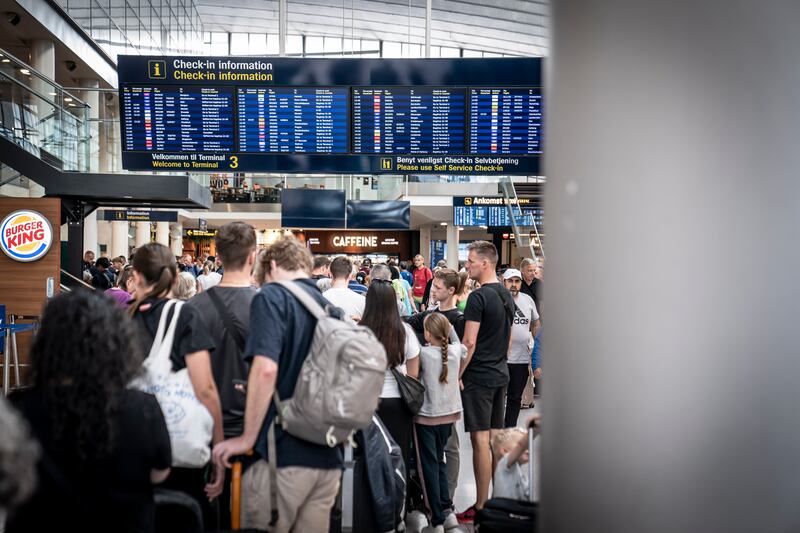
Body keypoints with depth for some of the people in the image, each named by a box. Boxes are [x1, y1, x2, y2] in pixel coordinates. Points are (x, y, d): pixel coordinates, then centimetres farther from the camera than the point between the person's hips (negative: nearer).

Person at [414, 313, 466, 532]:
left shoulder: (423, 353, -17)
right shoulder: (455, 351, -2)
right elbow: (464, 347, 19)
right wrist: (448, 329, 19)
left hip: (426, 417, -5)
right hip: (449, 414, 5)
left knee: (430, 465, 3)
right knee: (439, 460, 19)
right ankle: (447, 510, 10)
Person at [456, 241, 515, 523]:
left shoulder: (479, 297, -16)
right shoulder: (507, 296, 11)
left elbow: (469, 343, -19)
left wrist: (456, 375, -11)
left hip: (478, 377, -9)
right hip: (500, 374, 9)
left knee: (480, 440, -4)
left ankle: (481, 507, 1)